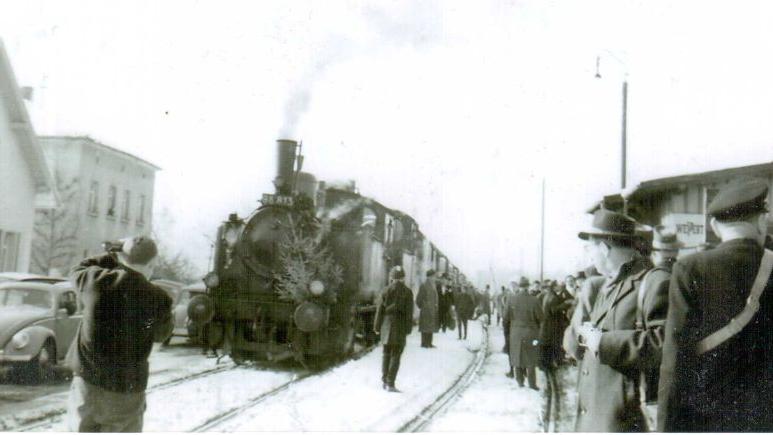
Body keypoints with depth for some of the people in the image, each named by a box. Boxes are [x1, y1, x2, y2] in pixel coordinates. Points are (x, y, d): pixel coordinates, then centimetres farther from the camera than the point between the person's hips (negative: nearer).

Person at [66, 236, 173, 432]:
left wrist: (113, 256, 16)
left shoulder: (96, 281, -8)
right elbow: (162, 333, 5)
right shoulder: (157, 299, -13)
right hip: (127, 391, -2)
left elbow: (77, 271, 15)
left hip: (87, 381, 3)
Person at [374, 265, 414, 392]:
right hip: (400, 325, -2)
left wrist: (377, 326, 7)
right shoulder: (407, 292, -4)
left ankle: (384, 380, 21)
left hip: (387, 324, 2)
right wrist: (408, 328, 0)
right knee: (396, 355, 1)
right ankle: (390, 384, -4)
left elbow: (380, 309, 0)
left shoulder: (386, 290, -1)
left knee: (386, 353, 17)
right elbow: (409, 312, -6)